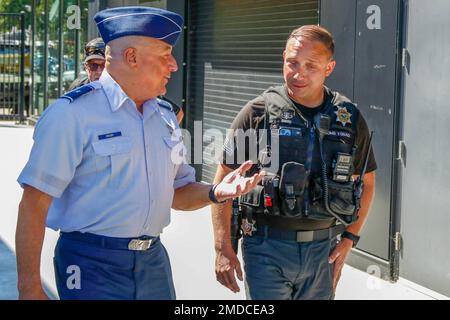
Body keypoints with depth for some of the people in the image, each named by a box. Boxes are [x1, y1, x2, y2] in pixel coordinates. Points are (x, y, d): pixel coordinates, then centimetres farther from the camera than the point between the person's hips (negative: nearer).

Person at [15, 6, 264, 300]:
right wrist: (30, 289, -17)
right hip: (93, 265, -6)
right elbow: (34, 204, -14)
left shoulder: (165, 116, 11)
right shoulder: (72, 113, -11)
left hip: (154, 261, 6)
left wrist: (215, 192, -3)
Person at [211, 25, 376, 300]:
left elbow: (366, 182, 14)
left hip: (323, 248, 3)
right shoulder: (258, 113, -6)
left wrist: (349, 239, 5)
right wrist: (223, 249, -8)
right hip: (267, 246, -3)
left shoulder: (350, 119, 2)